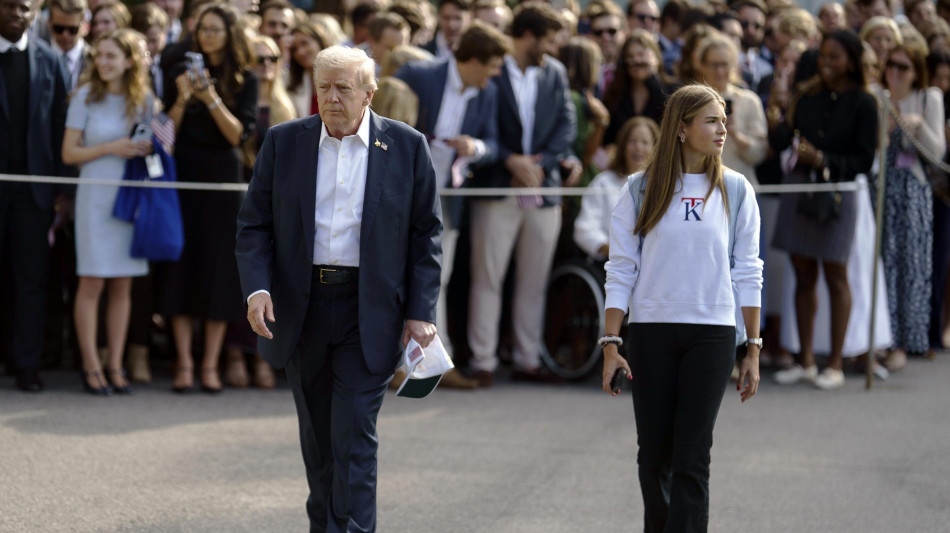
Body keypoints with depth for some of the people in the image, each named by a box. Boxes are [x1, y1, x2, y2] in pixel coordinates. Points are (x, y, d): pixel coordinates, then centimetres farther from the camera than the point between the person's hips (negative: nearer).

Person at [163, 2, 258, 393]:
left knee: (219, 267, -2)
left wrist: (212, 99, -18)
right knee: (182, 263, -3)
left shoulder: (245, 79, 3)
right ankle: (183, 363, 0)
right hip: (184, 174, 1)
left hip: (223, 179, -1)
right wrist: (182, 99, -12)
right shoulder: (182, 72, 6)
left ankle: (210, 364, 3)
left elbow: (240, 134, -7)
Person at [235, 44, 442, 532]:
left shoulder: (406, 147, -1)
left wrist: (421, 312, -5)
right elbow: (254, 223, 4)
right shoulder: (283, 142, 3)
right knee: (317, 436, 13)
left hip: (369, 313, -3)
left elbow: (426, 232, 2)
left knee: (354, 436, -9)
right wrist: (257, 288, -13)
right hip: (300, 309, 3)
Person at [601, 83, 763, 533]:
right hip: (650, 332, 1)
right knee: (654, 453, 8)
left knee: (692, 458, -7)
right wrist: (611, 345, -3)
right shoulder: (641, 191, 2)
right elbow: (620, 271, 2)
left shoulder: (734, 191, 4)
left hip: (712, 332, 0)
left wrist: (752, 349, 4)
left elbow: (748, 273, 6)